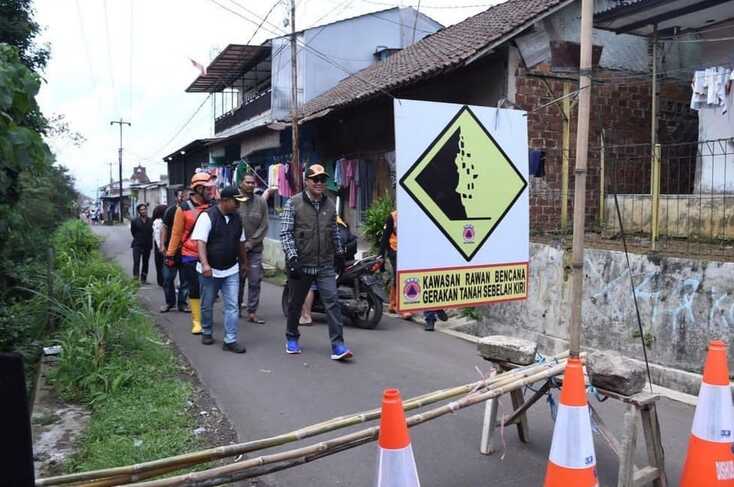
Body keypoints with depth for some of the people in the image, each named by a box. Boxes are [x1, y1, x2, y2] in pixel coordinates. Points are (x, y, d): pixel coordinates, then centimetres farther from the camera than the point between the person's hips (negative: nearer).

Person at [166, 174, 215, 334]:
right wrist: (170, 255, -3)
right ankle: (196, 321, 13)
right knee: (194, 289, 4)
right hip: (190, 257, -3)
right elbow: (176, 234, -3)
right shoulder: (184, 209, -6)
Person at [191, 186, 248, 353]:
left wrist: (244, 263, 22)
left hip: (231, 270, 4)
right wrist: (205, 264, -32)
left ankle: (230, 340, 2)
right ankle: (206, 332, 34)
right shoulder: (207, 216, -13)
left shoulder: (236, 217, 6)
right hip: (209, 270, -4)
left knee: (232, 306, -3)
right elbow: (200, 242, -21)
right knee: (207, 305, 13)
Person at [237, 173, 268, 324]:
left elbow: (264, 226, 1)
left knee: (255, 281, -1)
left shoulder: (261, 201, 2)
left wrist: (250, 243, -6)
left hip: (255, 248, 2)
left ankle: (252, 313, 5)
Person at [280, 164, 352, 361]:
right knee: (296, 303, 13)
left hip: (326, 265, 3)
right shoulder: (293, 203, -5)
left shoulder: (330, 205, 8)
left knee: (332, 302, -8)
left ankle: (338, 345, -7)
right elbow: (285, 233, -9)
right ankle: (292, 338, 34)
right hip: (301, 265, -2)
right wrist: (292, 258, -18)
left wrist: (340, 254, 19)